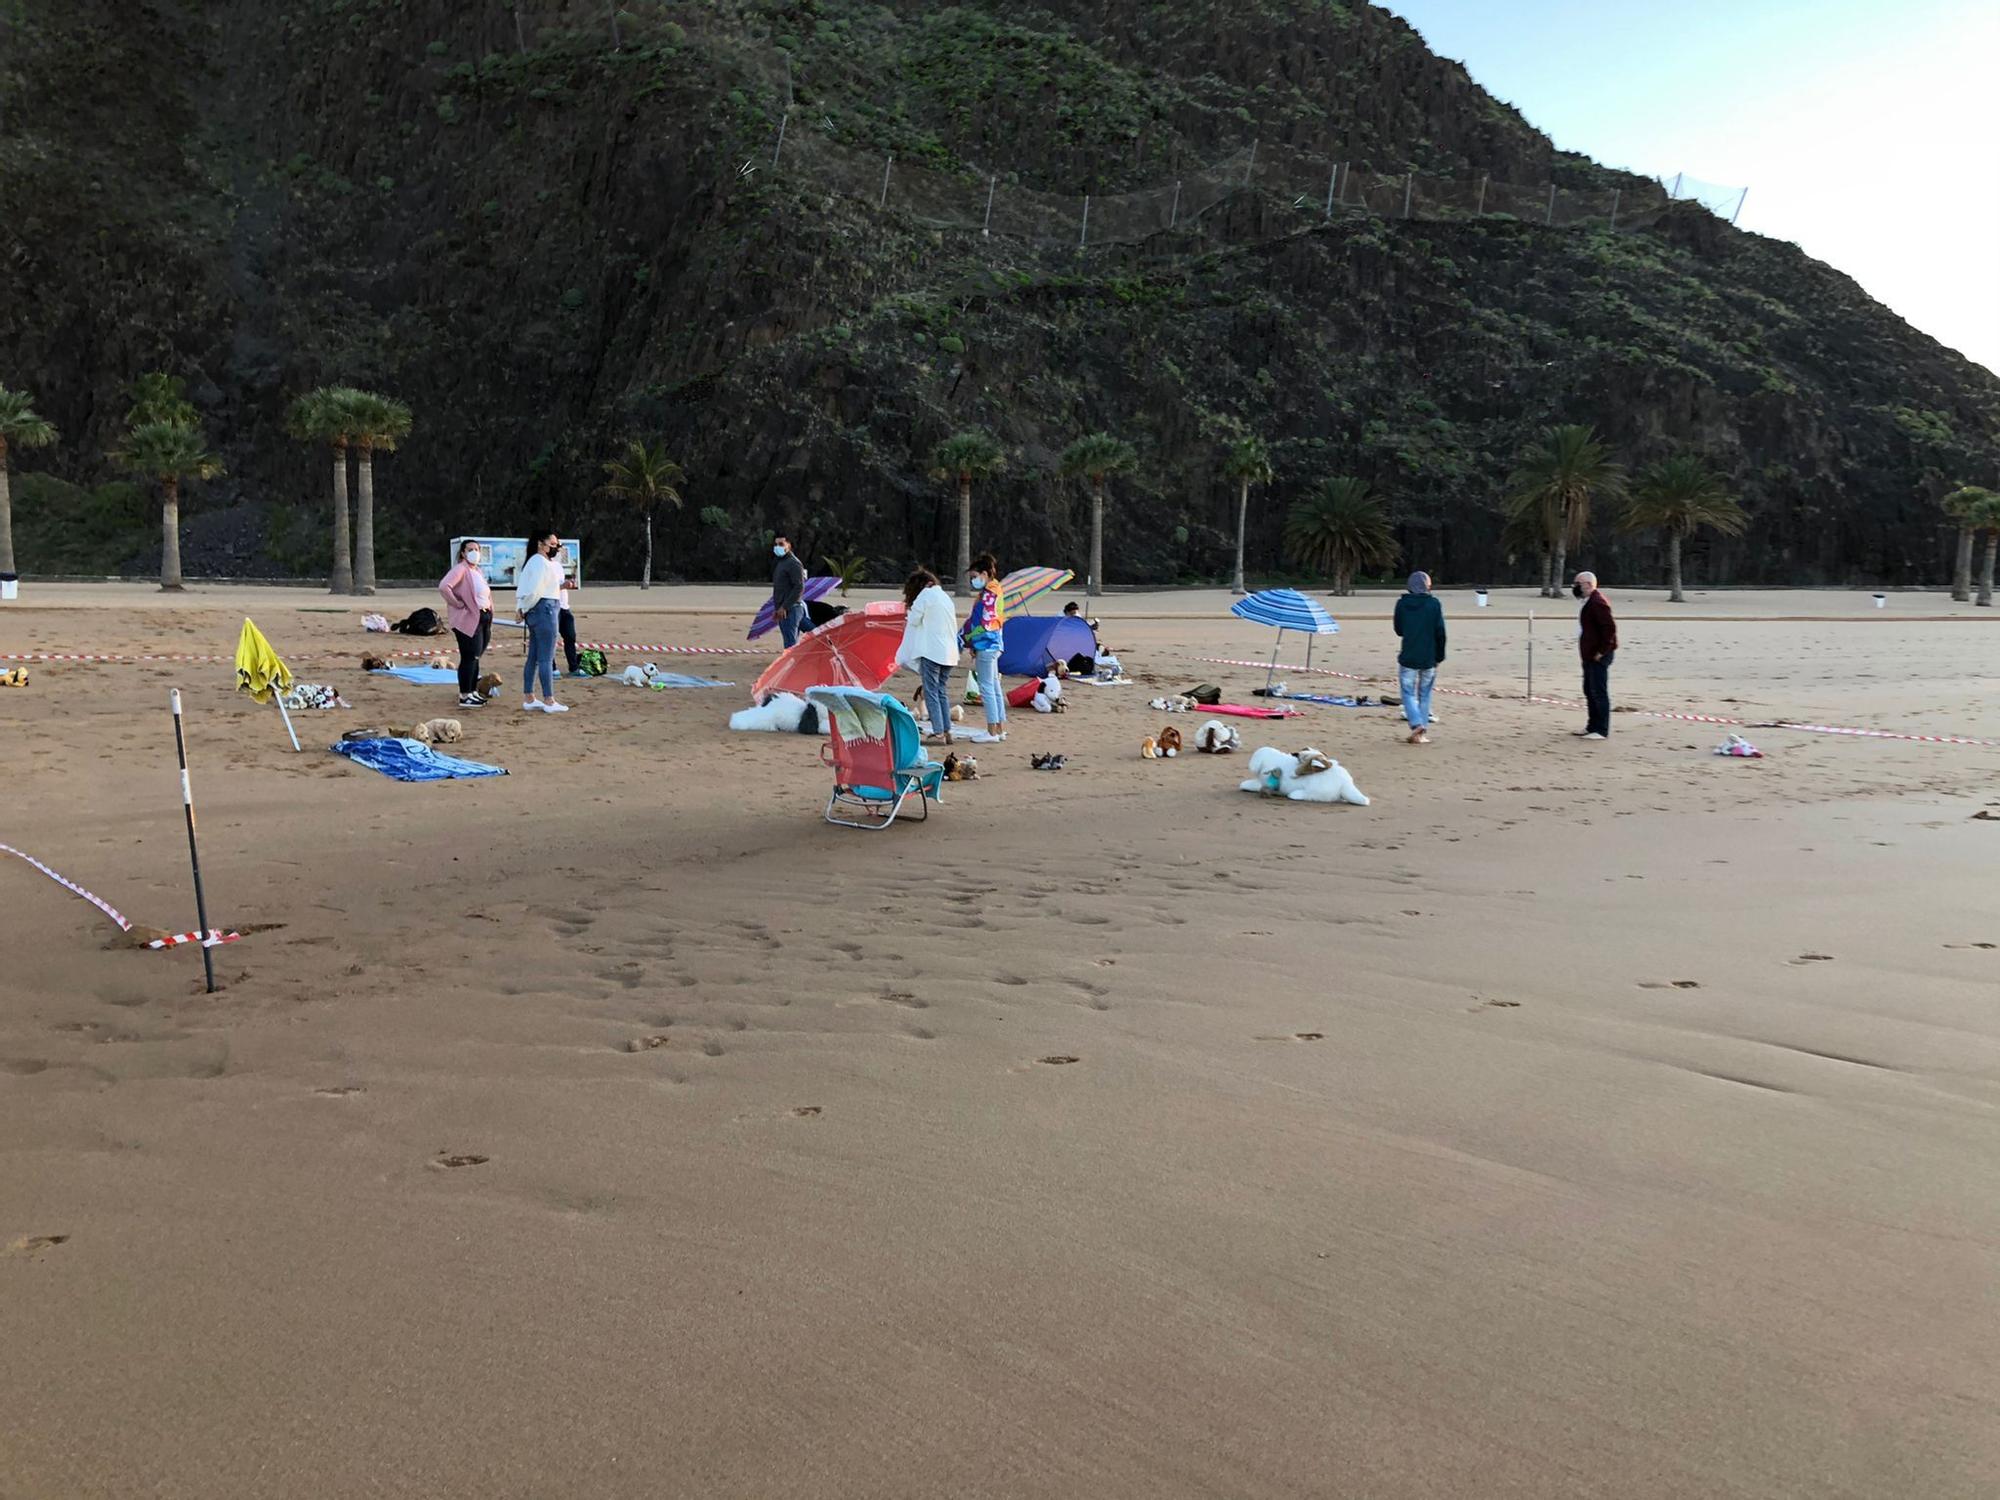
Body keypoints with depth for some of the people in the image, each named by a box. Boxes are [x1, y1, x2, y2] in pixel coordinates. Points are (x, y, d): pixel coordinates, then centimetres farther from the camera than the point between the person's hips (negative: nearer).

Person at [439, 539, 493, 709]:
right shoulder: (460, 569, -11)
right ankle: (464, 697, -5)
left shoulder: (479, 571, 17)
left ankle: (472, 691, 22)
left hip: (484, 617, 9)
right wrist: (458, 604, -18)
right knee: (469, 658, -8)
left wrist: (490, 611, 18)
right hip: (469, 620, -9)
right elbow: (443, 586, -26)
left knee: (475, 657, 14)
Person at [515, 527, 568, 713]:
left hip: (535, 612, 11)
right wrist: (524, 608, -6)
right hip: (545, 609, -11)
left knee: (534, 656, 12)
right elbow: (534, 590, -18)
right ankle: (549, 701, -7)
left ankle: (528, 699, 16)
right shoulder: (541, 563, -13)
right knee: (546, 657, -8)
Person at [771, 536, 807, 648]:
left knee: (791, 644, -13)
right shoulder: (781, 563, 20)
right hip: (782, 610, 10)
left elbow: (799, 588, -19)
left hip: (790, 610, -10)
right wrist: (777, 609, 19)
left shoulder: (793, 563, -10)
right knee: (791, 644, 11)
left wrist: (784, 607, -20)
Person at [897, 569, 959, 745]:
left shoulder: (925, 595, -4)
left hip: (932, 651, -8)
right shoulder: (945, 596, 20)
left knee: (931, 692, -4)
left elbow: (913, 620, -8)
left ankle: (938, 733, -9)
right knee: (942, 692, 13)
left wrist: (907, 620, 14)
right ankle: (946, 731, 12)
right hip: (949, 653, 8)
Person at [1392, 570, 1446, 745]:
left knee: (1409, 693, 6)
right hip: (1429, 658, 0)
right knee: (1424, 694, 11)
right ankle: (1423, 732, 12)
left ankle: (1417, 725, -16)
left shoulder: (1402, 604, -2)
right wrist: (1439, 657, 4)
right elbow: (1440, 633, -4)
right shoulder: (1434, 604, -5)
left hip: (1408, 657, 0)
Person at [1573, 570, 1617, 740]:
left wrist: (1602, 651, -21)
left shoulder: (1597, 603, -19)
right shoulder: (1589, 601, 15)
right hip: (1590, 655, 11)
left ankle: (1602, 731, -3)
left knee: (1599, 692, -7)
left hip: (1598, 656, -11)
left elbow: (1610, 627, -25)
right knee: (1590, 691, 17)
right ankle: (1592, 726, 27)